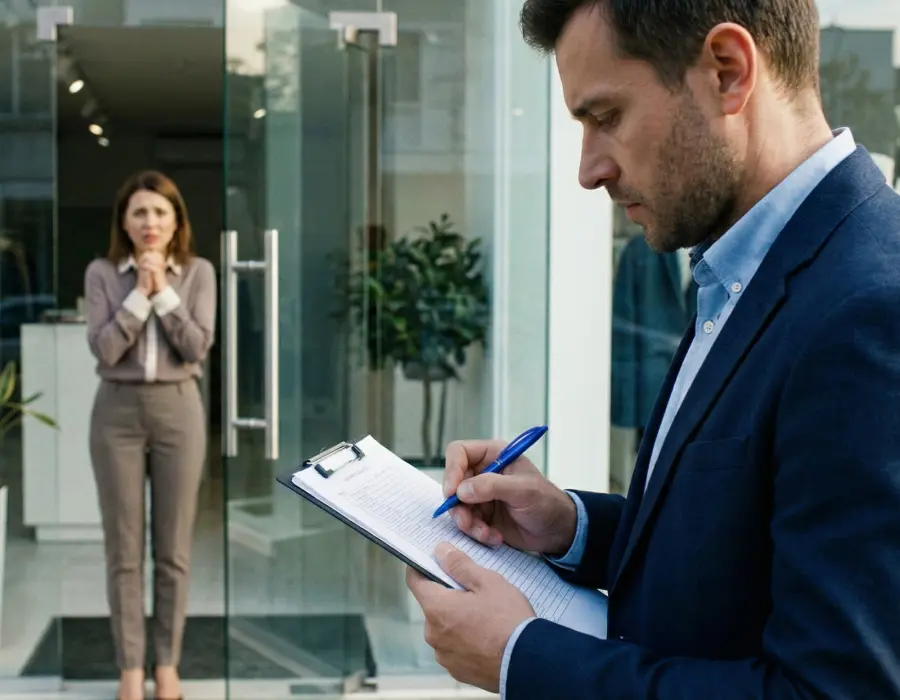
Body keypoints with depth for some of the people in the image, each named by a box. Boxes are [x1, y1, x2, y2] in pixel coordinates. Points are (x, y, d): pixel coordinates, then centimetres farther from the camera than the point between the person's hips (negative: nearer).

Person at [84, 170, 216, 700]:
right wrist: (139, 293, -13)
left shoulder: (199, 273, 2)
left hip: (178, 410, 0)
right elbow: (103, 350, -9)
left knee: (173, 548, 6)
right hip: (118, 411, 0)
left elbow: (198, 347, -7)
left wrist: (164, 291, -12)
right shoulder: (102, 273, 0)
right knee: (124, 549, 4)